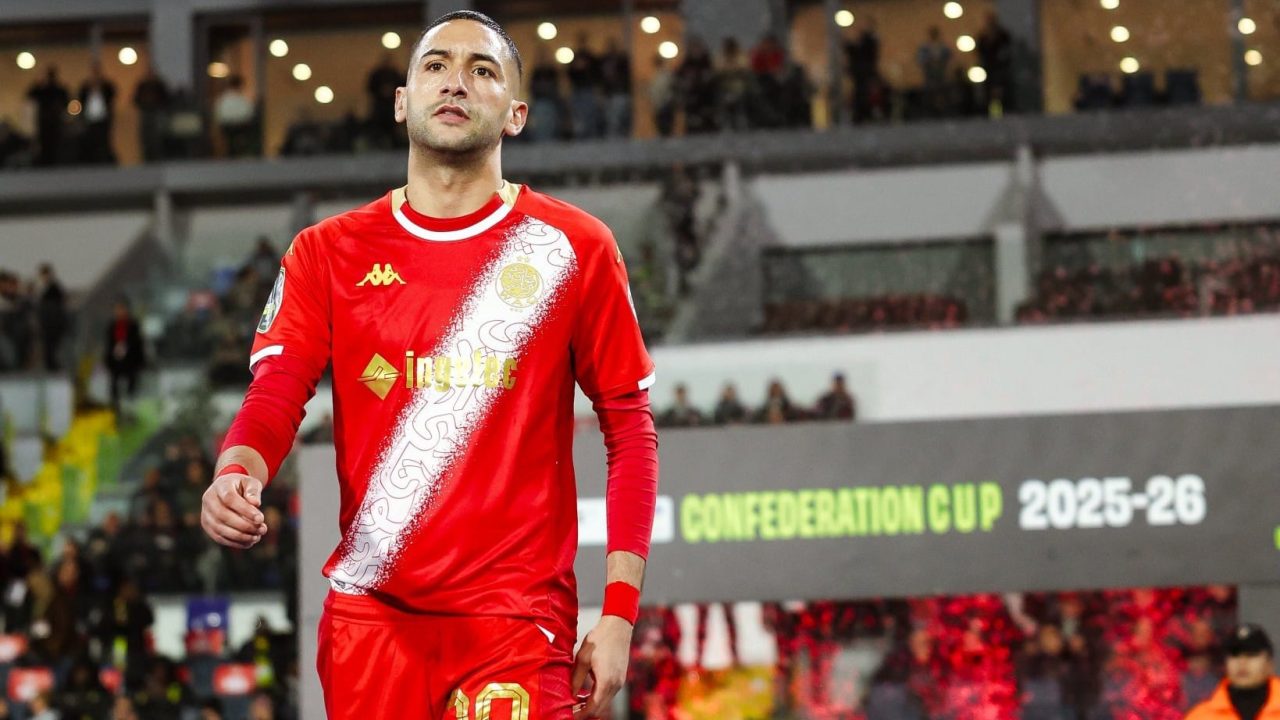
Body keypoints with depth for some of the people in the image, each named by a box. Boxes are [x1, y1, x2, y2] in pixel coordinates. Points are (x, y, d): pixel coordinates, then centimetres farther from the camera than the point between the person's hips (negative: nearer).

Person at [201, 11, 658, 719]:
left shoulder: (574, 248, 5)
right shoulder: (327, 253, 10)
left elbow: (629, 429, 5)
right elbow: (273, 397, 1)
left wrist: (618, 612, -3)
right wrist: (239, 475, -23)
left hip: (515, 619, -2)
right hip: (371, 614, 2)